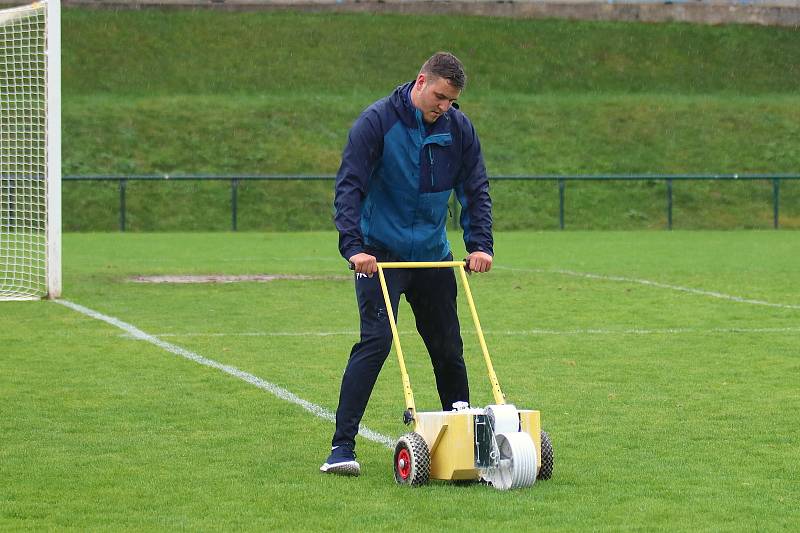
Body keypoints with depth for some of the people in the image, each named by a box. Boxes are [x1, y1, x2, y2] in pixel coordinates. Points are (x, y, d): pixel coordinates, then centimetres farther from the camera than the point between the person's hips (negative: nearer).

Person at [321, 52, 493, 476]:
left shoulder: (458, 128, 1)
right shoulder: (377, 122, -12)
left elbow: (475, 190, 8)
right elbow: (349, 186, -15)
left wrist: (480, 244, -3)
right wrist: (353, 246, -25)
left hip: (433, 255, 5)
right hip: (380, 254, -5)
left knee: (448, 348, 8)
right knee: (376, 340, -17)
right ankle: (342, 446, -16)